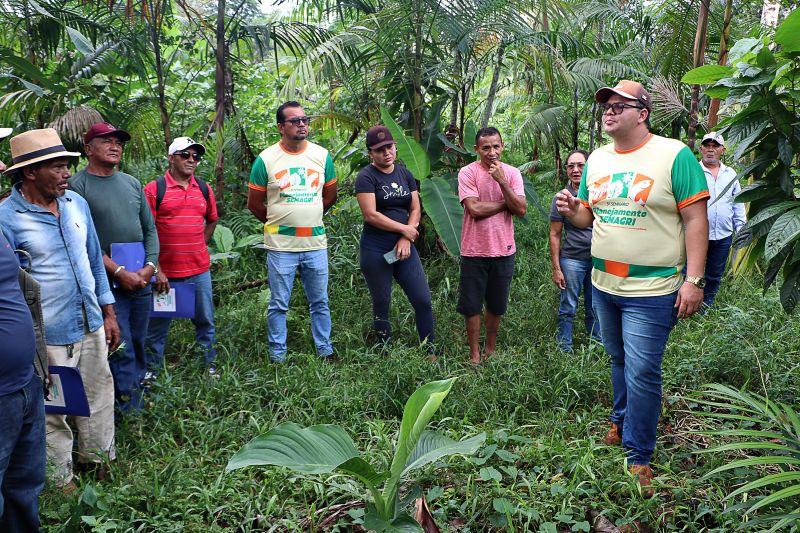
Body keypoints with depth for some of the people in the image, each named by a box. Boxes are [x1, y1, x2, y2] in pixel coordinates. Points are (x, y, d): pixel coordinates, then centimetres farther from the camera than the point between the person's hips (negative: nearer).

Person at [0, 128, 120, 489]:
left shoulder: (76, 203, 4)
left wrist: (108, 313, 13)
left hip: (91, 326, 6)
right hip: (48, 337, -5)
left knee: (99, 399, 17)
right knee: (53, 412, 9)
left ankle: (99, 462, 36)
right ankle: (61, 481, 27)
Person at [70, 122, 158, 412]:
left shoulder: (132, 183, 13)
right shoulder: (77, 186, -5)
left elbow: (150, 228, 13)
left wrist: (149, 266, -2)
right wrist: (119, 272, -15)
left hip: (141, 279, 6)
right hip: (107, 283, -5)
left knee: (138, 343, 13)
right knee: (121, 349, -5)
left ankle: (138, 388, 27)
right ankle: (131, 409, 3)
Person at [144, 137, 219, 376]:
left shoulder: (204, 189, 8)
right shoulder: (154, 189, -6)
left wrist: (198, 248, 11)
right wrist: (155, 269, -12)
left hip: (199, 270, 4)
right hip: (165, 272, -4)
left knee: (205, 321, 13)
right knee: (158, 324, 8)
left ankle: (209, 365, 28)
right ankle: (153, 369, 23)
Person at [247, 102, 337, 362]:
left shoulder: (322, 155, 4)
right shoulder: (266, 159, -4)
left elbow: (330, 195, 16)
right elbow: (254, 203, 3)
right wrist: (276, 223, 10)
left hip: (316, 243, 3)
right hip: (280, 245, -2)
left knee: (320, 303, 12)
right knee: (279, 305, 7)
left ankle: (325, 351, 26)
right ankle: (278, 356, 20)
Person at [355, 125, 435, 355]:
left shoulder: (405, 174, 11)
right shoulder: (366, 177, -7)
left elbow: (415, 209, 8)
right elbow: (371, 215, -15)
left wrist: (406, 239, -7)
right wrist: (404, 229, -9)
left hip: (403, 248, 5)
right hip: (376, 251, -5)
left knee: (423, 301, 2)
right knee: (382, 305, 6)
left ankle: (430, 351, 14)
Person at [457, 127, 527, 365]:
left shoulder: (512, 173, 0)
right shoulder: (468, 173, -9)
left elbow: (521, 210, -10)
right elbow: (475, 209, -19)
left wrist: (501, 180, -18)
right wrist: (507, 202, -9)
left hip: (503, 250, 3)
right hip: (474, 251, -3)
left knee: (497, 305, 16)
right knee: (472, 306, 7)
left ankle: (491, 349, 34)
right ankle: (474, 354, 22)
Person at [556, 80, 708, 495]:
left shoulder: (674, 155, -10)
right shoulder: (597, 158, 8)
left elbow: (695, 220, -12)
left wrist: (693, 280, -16)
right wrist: (571, 211, -9)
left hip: (651, 290, -6)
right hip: (603, 285, 6)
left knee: (641, 372, -3)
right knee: (619, 361, 20)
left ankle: (638, 457, 12)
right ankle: (621, 420, 41)